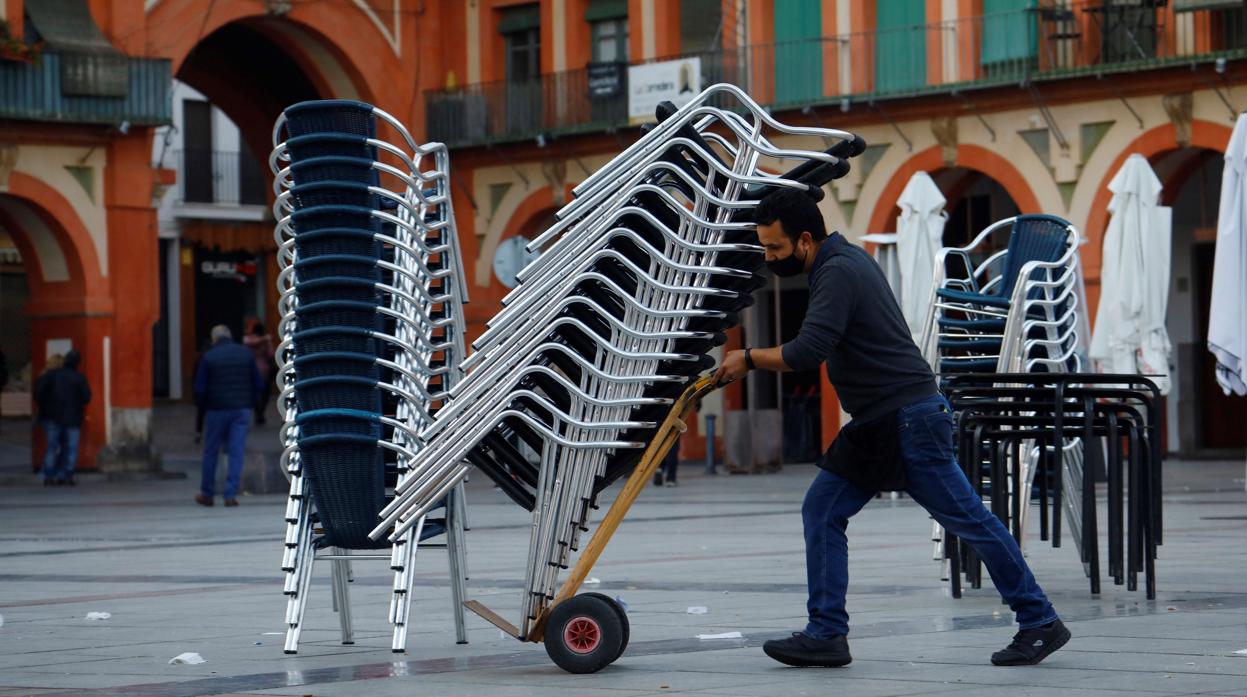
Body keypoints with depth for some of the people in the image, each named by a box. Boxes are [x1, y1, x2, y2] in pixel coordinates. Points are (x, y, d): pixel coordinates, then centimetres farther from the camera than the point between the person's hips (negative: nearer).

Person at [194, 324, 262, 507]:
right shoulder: (245, 354, 4)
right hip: (242, 410, 2)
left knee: (211, 453, 9)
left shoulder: (209, 357, -5)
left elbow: (199, 388, -5)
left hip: (217, 410, -2)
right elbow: (257, 384, 8)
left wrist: (202, 405, 12)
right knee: (236, 453, 1)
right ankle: (231, 495, -5)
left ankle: (207, 494, 16)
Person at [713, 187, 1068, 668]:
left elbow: (808, 353, -27)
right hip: (876, 425, 10)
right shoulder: (845, 259, 14)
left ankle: (1040, 623, 6)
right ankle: (827, 635, 4)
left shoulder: (838, 272, -18)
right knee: (821, 512, 4)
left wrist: (749, 358, -13)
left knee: (967, 519, -3)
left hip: (910, 420, -10)